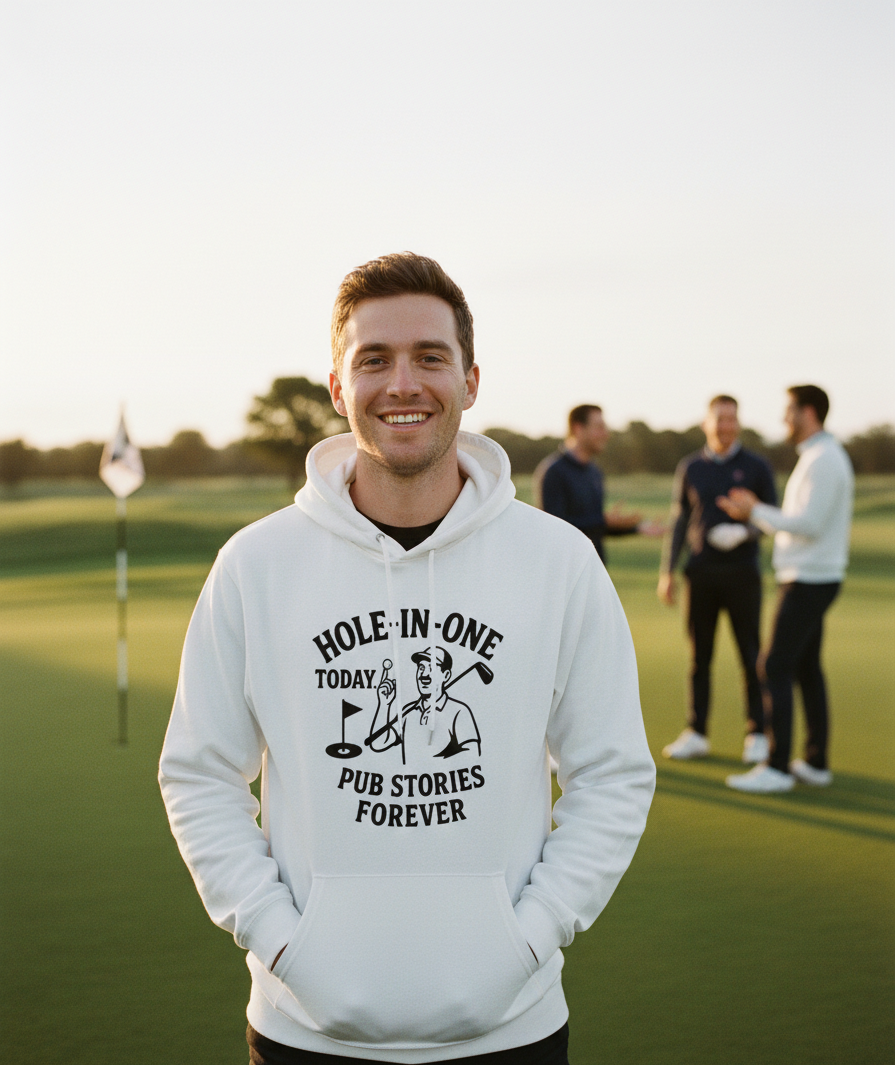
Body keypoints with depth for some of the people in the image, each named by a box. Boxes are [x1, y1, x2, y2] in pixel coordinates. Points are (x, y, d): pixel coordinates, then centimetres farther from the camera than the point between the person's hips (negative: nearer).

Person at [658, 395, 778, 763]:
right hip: (701, 573, 2)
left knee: (750, 655, -1)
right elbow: (678, 522, 12)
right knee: (699, 655, 5)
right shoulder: (690, 468, 9)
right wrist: (667, 572, 6)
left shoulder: (756, 467, 2)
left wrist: (744, 532, -18)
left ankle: (757, 734, 7)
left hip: (742, 572, -2)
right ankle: (696, 734, 11)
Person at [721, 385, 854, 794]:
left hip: (808, 582, -10)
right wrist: (755, 512, 10)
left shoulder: (823, 460, -18)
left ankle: (777, 767, -7)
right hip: (806, 577, 10)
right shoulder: (819, 457, 15)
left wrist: (756, 512, -13)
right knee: (806, 668, 13)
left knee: (776, 667, -9)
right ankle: (815, 763, 18)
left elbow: (809, 525, -23)